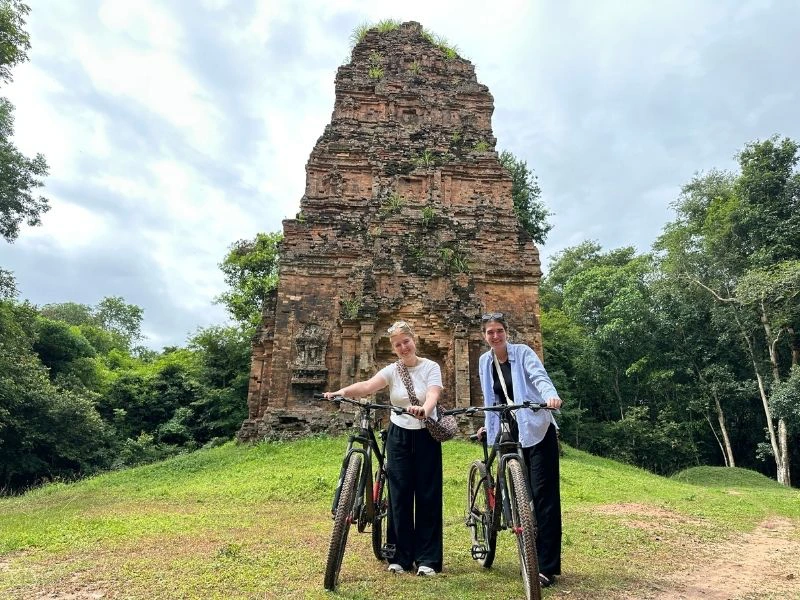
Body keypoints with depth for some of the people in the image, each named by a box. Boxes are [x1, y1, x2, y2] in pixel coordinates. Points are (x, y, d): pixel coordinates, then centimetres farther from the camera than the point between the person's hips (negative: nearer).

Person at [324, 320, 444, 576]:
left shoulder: (430, 367, -7)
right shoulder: (392, 370, -3)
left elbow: (433, 395, -25)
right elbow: (367, 385, -21)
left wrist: (424, 409, -48)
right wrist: (340, 392, -39)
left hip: (426, 435, -2)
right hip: (398, 435, 2)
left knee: (427, 495, 2)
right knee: (399, 495, 5)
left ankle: (427, 559, 15)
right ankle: (401, 556, 19)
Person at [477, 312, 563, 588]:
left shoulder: (523, 352, -6)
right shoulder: (485, 361, 8)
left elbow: (539, 376, -23)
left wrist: (551, 395, -42)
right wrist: (488, 425, 13)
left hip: (537, 430, -5)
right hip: (509, 433, 5)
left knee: (544, 495, -5)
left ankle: (547, 566, 1)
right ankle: (532, 557, 24)